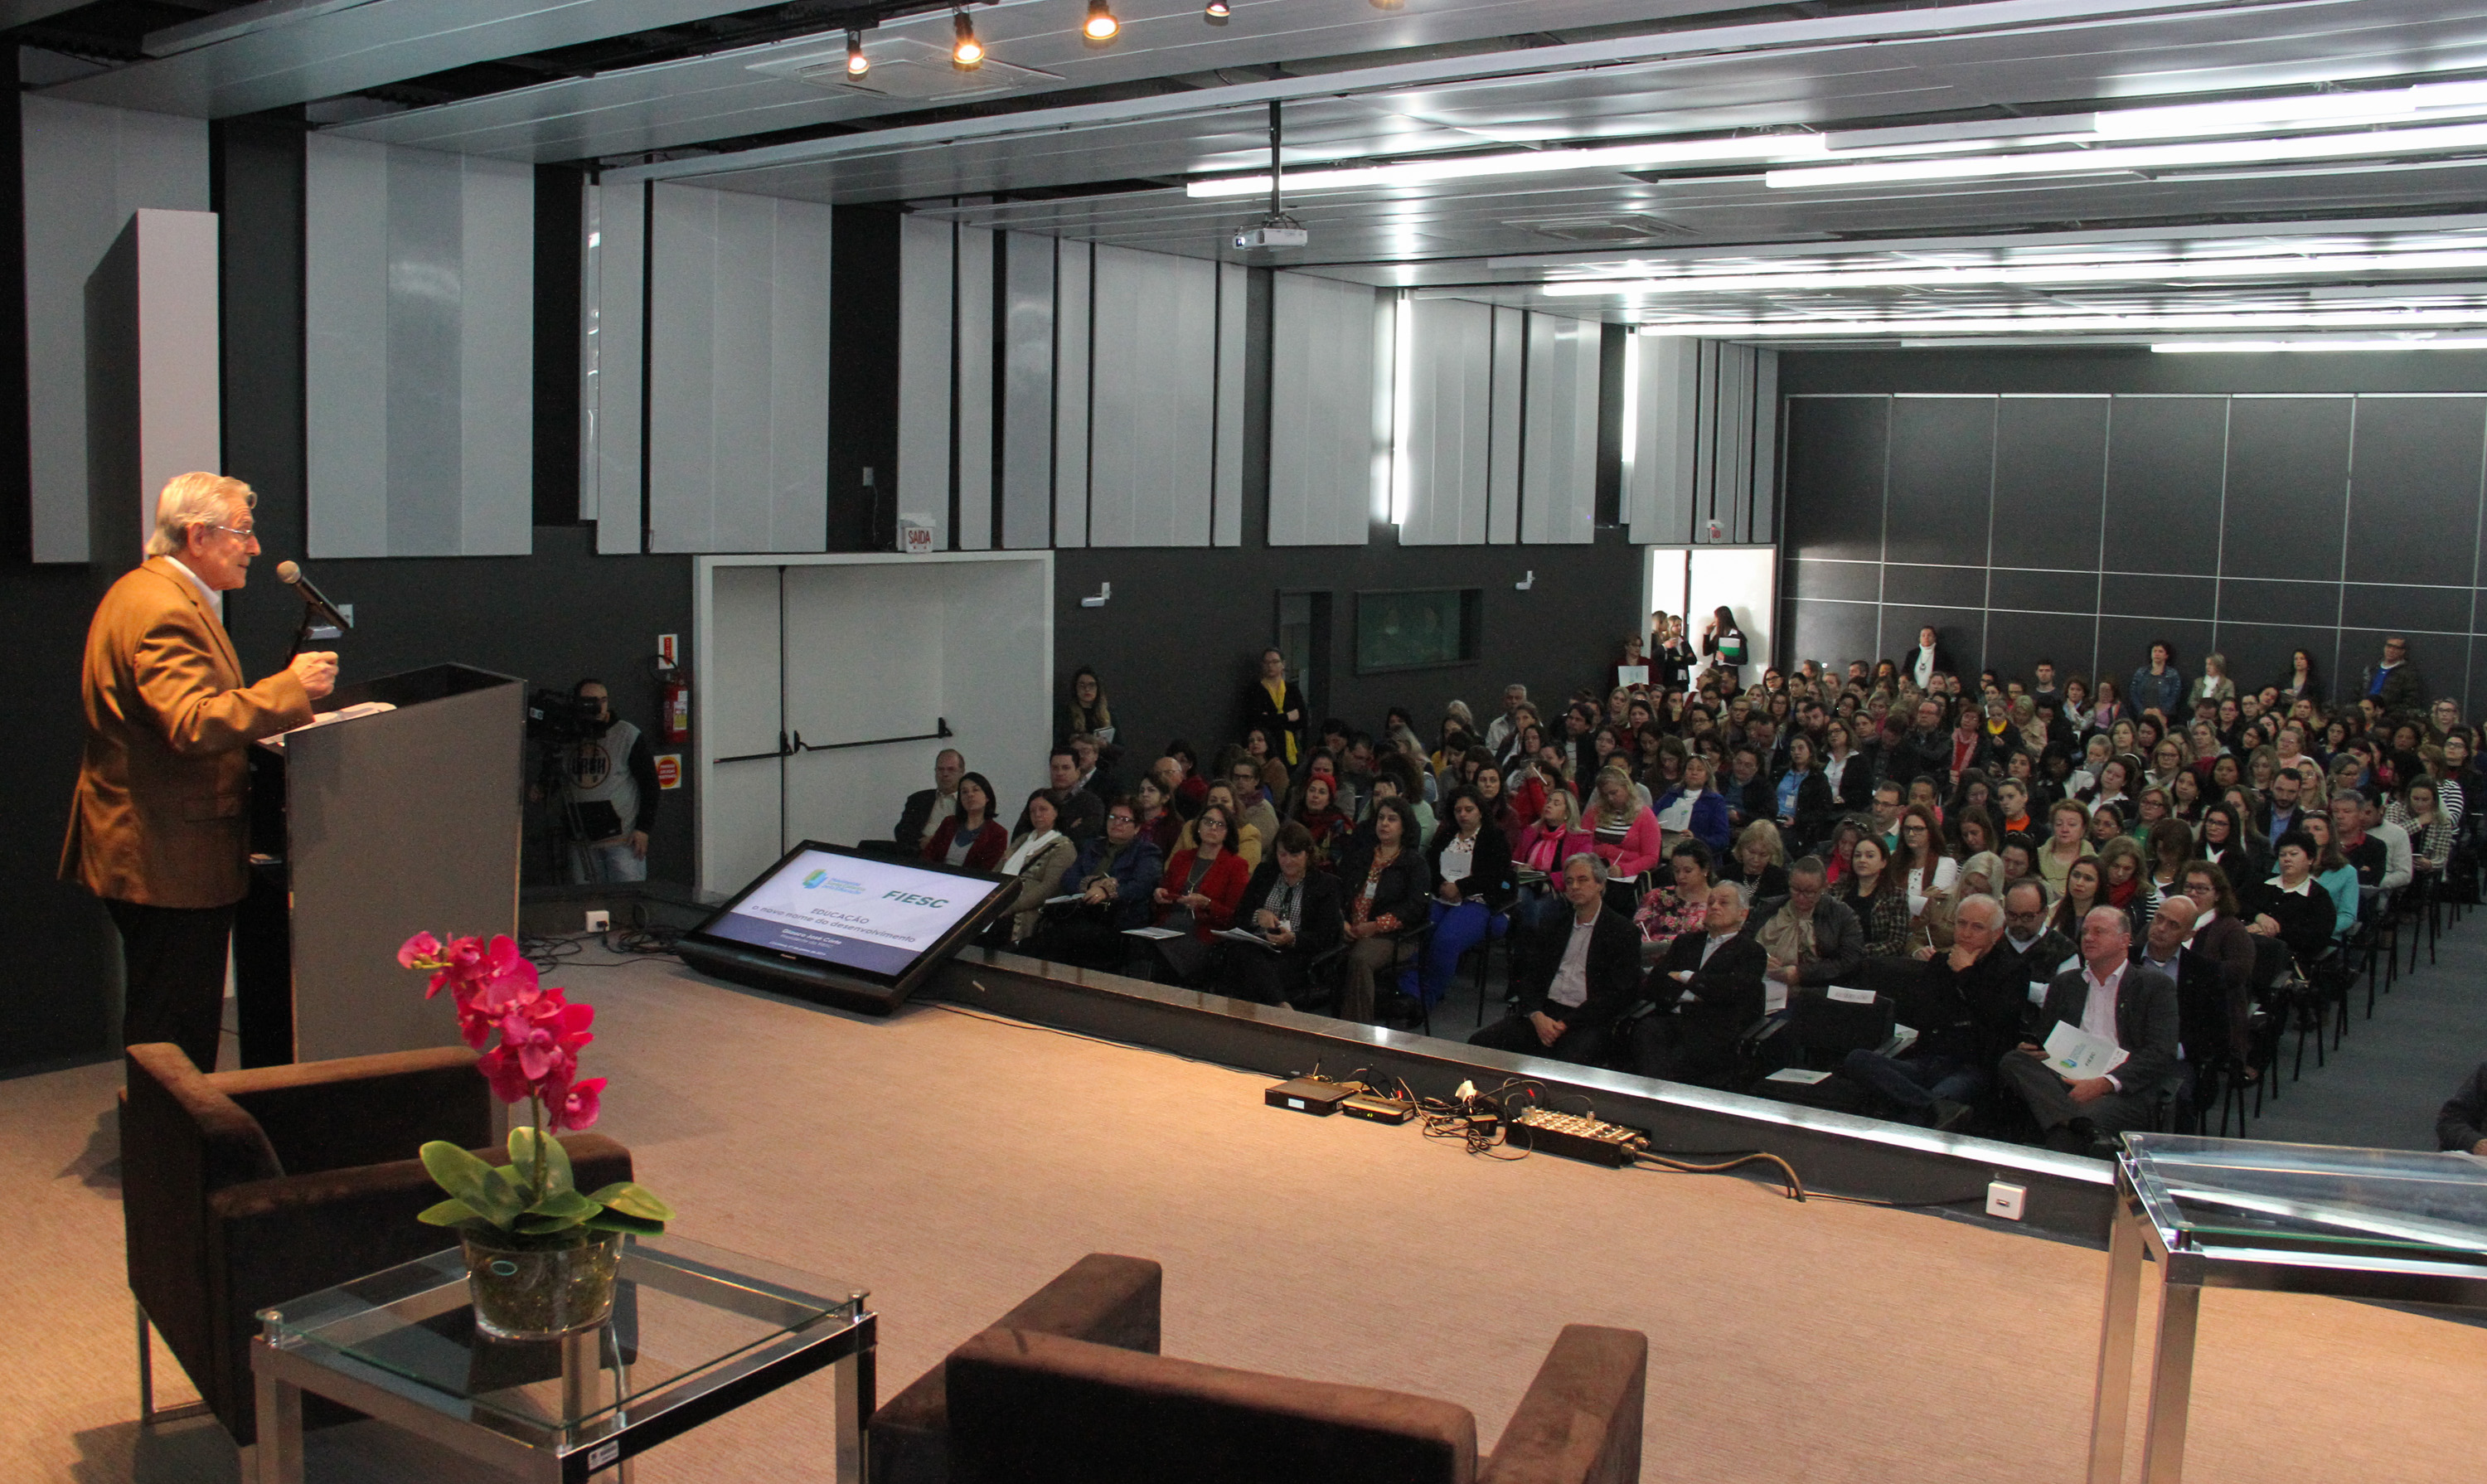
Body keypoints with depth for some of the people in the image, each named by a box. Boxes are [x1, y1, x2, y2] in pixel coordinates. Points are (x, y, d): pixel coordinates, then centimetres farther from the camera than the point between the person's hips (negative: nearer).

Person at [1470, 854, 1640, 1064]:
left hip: (1587, 1020, -5)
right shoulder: (1551, 926, 19)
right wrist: (1537, 1015, -8)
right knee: (1480, 1042, -17)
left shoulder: (1622, 932, 3)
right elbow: (1529, 976, 14)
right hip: (1543, 1010, 5)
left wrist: (1566, 1024, -12)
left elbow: (1618, 994, -5)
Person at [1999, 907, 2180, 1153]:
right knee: (2012, 1061, -28)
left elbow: (2163, 1054, -2)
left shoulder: (2155, 985, 11)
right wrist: (2030, 1049, -5)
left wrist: (2106, 1083, -17)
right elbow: (2043, 1039, 23)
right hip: (2066, 1081, 5)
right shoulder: (2064, 983, 25)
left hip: (2126, 1089, -5)